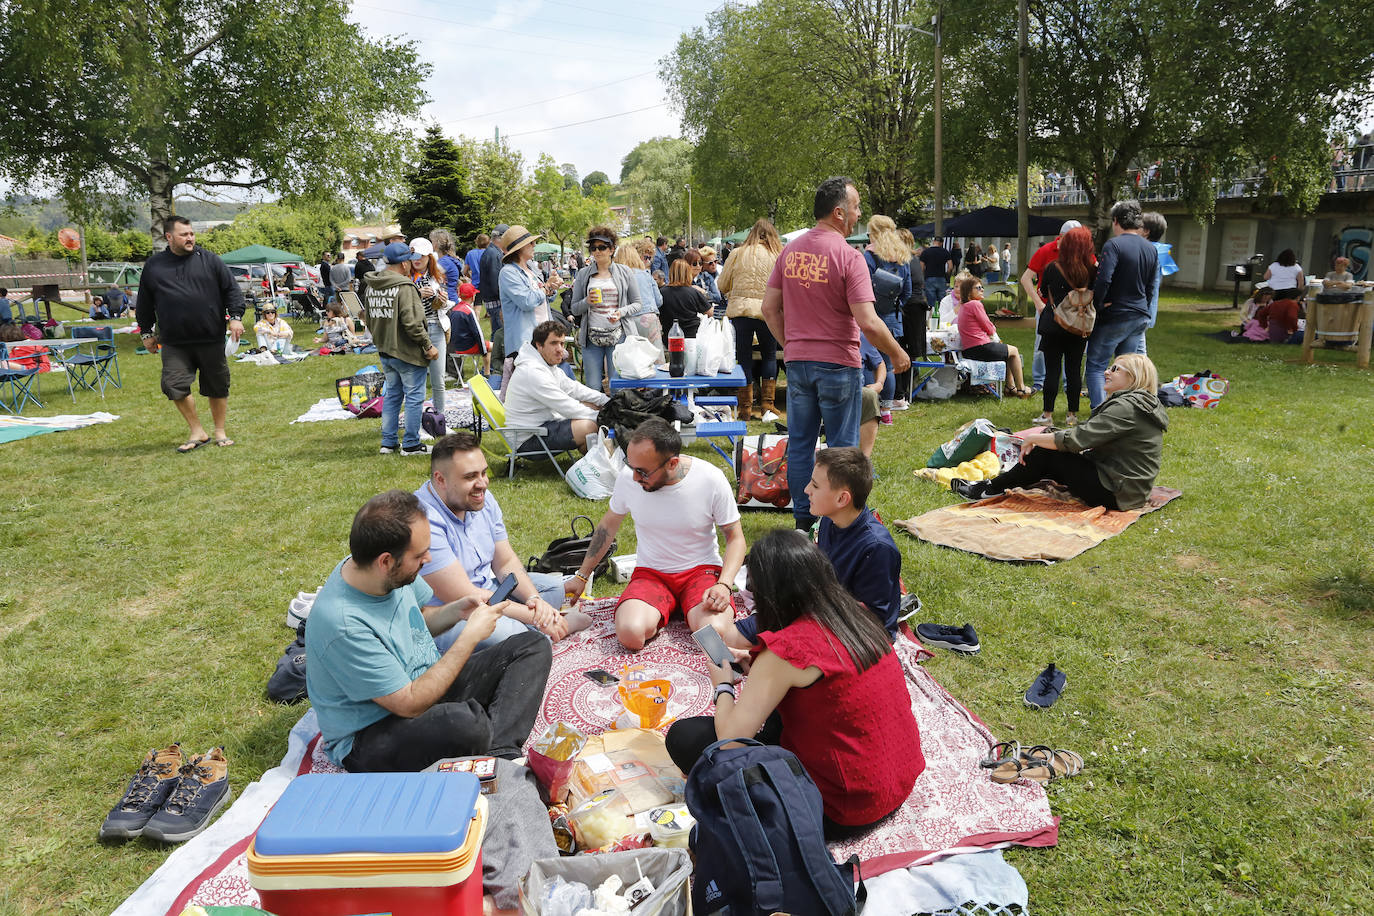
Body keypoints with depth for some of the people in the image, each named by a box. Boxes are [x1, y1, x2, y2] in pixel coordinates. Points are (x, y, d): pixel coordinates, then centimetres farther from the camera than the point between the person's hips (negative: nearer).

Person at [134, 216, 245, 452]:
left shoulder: (210, 260, 4)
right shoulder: (154, 266, 8)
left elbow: (232, 289, 5)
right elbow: (144, 304, 16)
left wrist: (235, 317, -7)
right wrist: (146, 332, 17)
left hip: (211, 340, -1)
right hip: (174, 343, 1)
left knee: (217, 388, 5)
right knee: (174, 386, -7)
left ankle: (220, 432, 20)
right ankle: (197, 432, 7)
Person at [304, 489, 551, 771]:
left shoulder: (395, 573, -6)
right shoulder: (342, 624, -31)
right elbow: (410, 704, -26)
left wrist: (456, 611, -5)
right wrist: (471, 636, -22)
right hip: (367, 738, -9)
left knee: (533, 647, -2)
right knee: (465, 723, -42)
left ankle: (500, 752, -19)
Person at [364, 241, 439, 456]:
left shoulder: (372, 286, 9)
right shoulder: (404, 287, -18)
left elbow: (369, 319, 18)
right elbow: (412, 322, -23)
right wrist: (428, 345, -13)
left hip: (385, 352, 9)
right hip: (407, 353, -8)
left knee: (391, 395, 17)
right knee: (414, 398, 1)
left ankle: (388, 442, 21)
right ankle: (411, 444, 6)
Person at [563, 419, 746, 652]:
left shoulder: (711, 479, -17)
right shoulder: (628, 478, -11)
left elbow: (735, 538, -4)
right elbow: (608, 525, 9)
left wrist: (724, 585, -20)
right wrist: (581, 577, 13)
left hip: (702, 570, -1)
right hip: (650, 573, 1)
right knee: (630, 634, -29)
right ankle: (660, 610, 5)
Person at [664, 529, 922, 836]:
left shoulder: (785, 649, -24)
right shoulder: (857, 617, 0)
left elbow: (730, 738, -19)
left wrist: (723, 685, 0)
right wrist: (757, 667, 15)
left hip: (844, 812, -8)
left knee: (685, 736, -7)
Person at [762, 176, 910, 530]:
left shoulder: (790, 250, 5)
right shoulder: (848, 256, -14)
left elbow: (769, 307, 8)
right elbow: (867, 322, -19)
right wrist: (897, 354, -5)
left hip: (797, 362, 5)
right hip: (837, 364, -5)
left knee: (800, 443, 12)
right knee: (841, 447, 6)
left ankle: (803, 519, 20)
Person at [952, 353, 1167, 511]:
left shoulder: (1127, 407, -18)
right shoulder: (1137, 402, 15)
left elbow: (1077, 439, -24)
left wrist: (1034, 439, -11)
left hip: (1117, 494, -10)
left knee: (1046, 454, -9)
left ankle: (992, 488, 2)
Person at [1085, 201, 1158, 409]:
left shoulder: (1114, 245, -13)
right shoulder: (1151, 249, 10)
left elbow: (1103, 281, -22)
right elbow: (1153, 285, 13)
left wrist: (1096, 307, -10)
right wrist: (1140, 308, 19)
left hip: (1113, 317, -7)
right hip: (1140, 318, 7)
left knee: (1096, 366, 0)